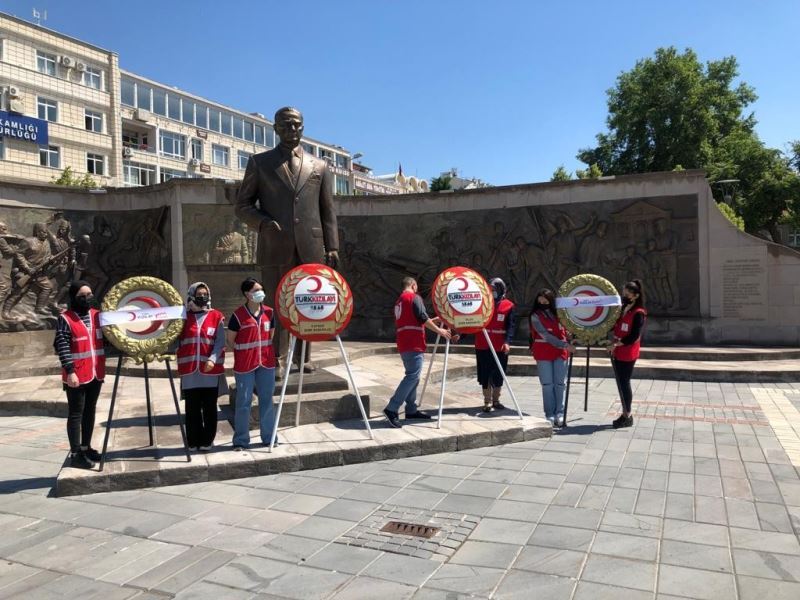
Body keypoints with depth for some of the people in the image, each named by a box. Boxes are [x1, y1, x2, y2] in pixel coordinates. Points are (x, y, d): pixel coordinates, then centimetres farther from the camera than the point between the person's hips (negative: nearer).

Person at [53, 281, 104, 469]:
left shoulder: (97, 315, 11)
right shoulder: (65, 319, -9)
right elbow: (62, 347, -14)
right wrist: (70, 371, -21)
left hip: (95, 373, 6)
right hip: (77, 375, -6)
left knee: (90, 411, 16)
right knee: (76, 414, 0)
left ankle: (86, 447, 29)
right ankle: (75, 454, 6)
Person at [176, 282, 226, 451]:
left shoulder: (216, 316, 4)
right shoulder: (183, 317, 10)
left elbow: (220, 341, -2)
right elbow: (175, 340, 10)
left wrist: (212, 359, -14)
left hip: (211, 369, -1)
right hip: (190, 370, 1)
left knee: (209, 408, 5)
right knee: (192, 408, 6)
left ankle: (207, 441, 15)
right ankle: (193, 441, 16)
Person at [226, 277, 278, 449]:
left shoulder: (269, 312, 4)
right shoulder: (238, 315, -9)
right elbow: (230, 341, -1)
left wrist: (264, 351, 7)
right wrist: (245, 352, -2)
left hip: (266, 363, 4)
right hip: (245, 365, -4)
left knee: (267, 400, 11)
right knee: (243, 402, 3)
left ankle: (269, 437, 22)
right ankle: (241, 440, 15)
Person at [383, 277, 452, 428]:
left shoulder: (399, 301, 22)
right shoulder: (414, 297, -5)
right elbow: (422, 318, -14)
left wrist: (432, 321, 31)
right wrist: (439, 330, -6)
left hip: (404, 344, 10)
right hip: (414, 344, -10)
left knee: (412, 376, 15)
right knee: (412, 376, -13)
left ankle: (411, 410, 16)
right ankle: (391, 409, -20)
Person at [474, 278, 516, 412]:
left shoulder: (508, 305, -1)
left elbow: (511, 325, -8)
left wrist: (507, 342, -22)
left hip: (500, 347, 0)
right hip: (483, 346, 0)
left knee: (498, 375, 10)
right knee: (485, 375, 2)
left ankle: (496, 400, 25)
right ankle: (487, 402, 10)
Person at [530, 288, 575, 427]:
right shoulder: (536, 316, -7)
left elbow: (566, 329, 16)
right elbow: (546, 336, -15)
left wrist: (570, 341, -3)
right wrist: (565, 345, -20)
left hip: (560, 352, 3)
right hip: (543, 353, -3)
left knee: (560, 383, 2)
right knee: (547, 384, 0)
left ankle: (559, 413, 9)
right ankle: (549, 415, 8)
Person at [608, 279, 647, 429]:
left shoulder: (638, 313, -14)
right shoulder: (622, 309, 11)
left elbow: (634, 336, -19)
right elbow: (616, 327, 20)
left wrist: (616, 344, -19)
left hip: (628, 354, -8)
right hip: (618, 353, 8)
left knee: (624, 383, -3)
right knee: (621, 383, 11)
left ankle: (627, 417, 6)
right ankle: (625, 414, 20)